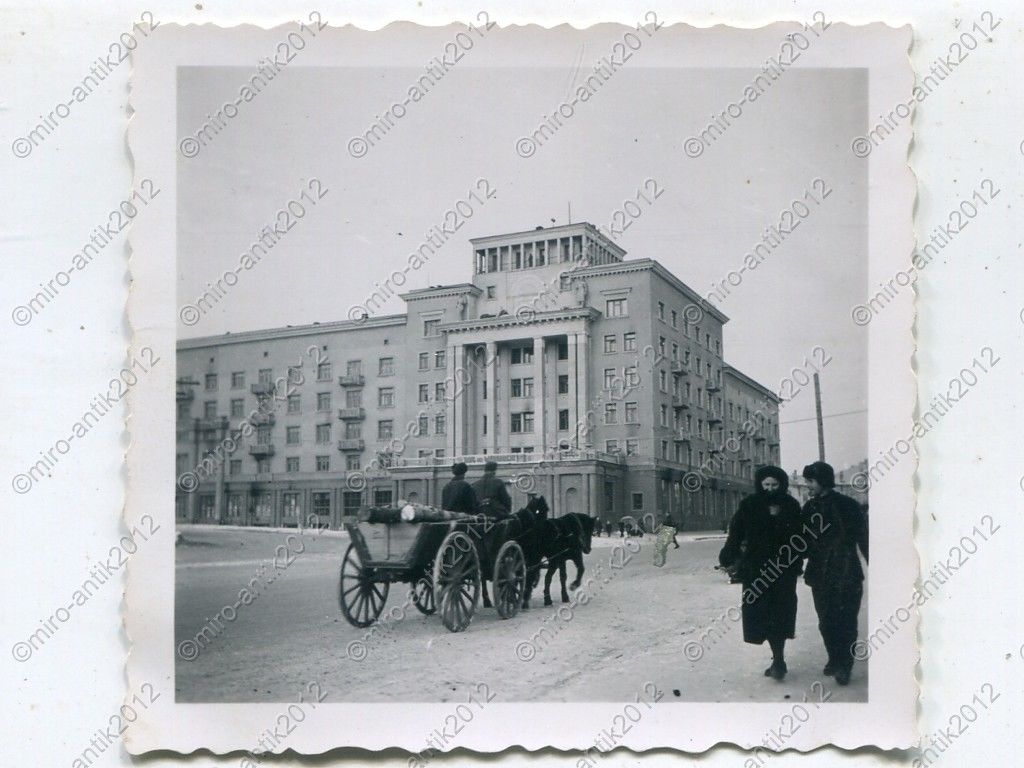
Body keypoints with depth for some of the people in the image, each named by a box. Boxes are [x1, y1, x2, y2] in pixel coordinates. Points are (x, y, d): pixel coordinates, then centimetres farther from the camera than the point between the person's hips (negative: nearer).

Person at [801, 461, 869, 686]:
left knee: (846, 621, -3)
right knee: (826, 621, 9)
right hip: (820, 575, 4)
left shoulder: (847, 505, -7)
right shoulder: (809, 508, 6)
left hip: (847, 574, -4)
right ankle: (834, 659, 24)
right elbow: (805, 541, 13)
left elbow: (863, 538, -5)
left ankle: (844, 665, 6)